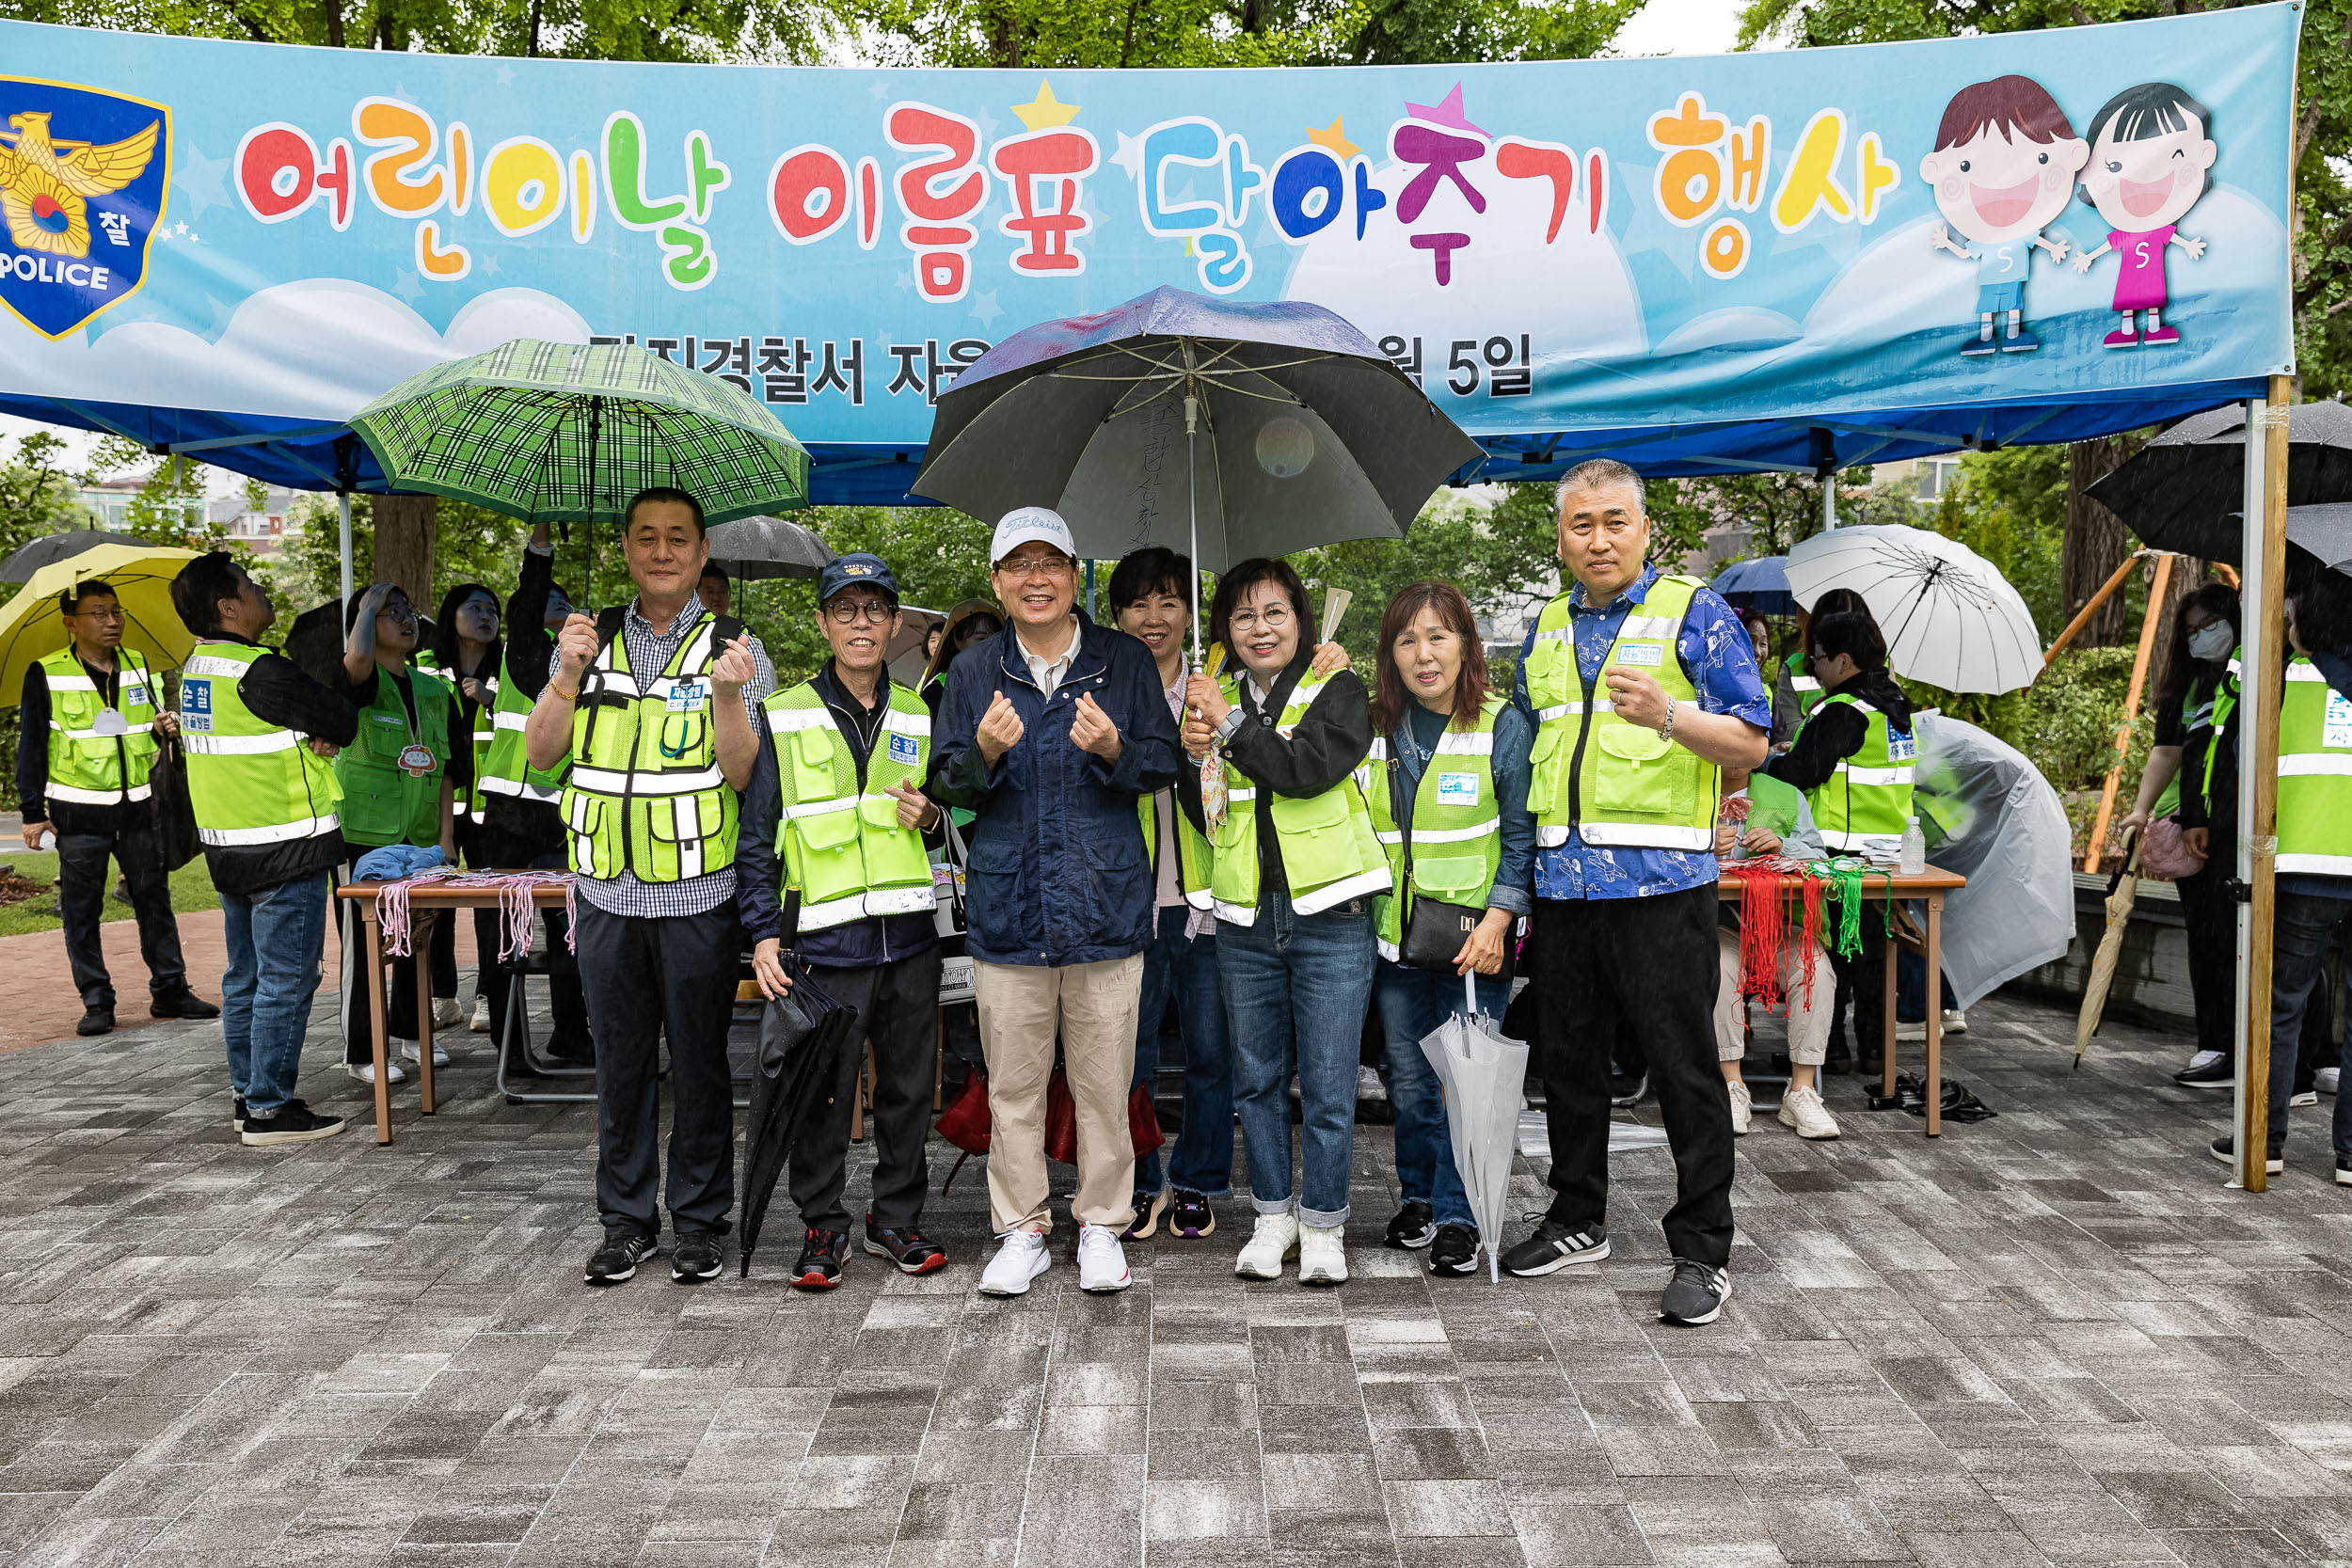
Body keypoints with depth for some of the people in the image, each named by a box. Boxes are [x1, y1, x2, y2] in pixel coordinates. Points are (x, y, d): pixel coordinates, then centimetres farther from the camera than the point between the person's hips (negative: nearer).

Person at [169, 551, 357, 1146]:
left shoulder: (197, 667, 11)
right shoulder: (259, 672, -19)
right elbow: (344, 723, -13)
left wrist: (308, 736, 1)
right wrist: (326, 731, 6)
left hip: (227, 847, 9)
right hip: (285, 850, -9)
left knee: (245, 977, 16)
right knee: (286, 981, -3)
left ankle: (247, 1095, 24)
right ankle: (269, 1109, 2)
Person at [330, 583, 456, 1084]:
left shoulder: (433, 690, 12)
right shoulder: (363, 684, -7)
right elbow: (357, 655, -33)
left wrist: (446, 834, 7)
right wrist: (368, 604, -14)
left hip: (421, 837, 6)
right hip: (365, 834, -6)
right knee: (364, 940, 0)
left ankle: (410, 1032, 31)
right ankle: (362, 1053, 9)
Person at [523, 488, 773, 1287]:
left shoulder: (734, 647, 0)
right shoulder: (588, 640, 9)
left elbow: (743, 775, -7)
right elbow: (540, 754, 3)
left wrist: (727, 696, -24)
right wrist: (570, 676, -12)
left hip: (699, 894, -3)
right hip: (608, 891, 3)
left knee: (699, 1059, 5)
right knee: (620, 1059, 11)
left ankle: (699, 1219, 18)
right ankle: (626, 1218, 23)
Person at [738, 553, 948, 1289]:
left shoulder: (919, 719, 11)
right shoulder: (783, 718, 1)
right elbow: (756, 835, 0)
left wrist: (931, 816, -1)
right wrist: (764, 933, -7)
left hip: (909, 934, 3)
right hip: (825, 938, -3)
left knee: (908, 1087, 10)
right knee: (823, 1091, 1)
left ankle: (897, 1218, 25)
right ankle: (823, 1226, 17)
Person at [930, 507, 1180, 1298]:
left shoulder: (1124, 661, 5)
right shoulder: (973, 670, 7)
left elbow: (1164, 762, 3)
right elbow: (946, 784, 6)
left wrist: (1114, 750, -18)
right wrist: (984, 753, -16)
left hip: (1105, 902, -1)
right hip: (1006, 906, 1)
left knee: (1103, 1082, 6)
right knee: (1013, 1084, 7)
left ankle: (1101, 1226, 22)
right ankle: (1020, 1232, 21)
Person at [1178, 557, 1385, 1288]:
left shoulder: (1337, 690, 0)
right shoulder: (1212, 700, 12)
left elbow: (1307, 768, -18)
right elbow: (1203, 818, 13)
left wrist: (1231, 723, -12)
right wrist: (1193, 758, -5)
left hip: (1330, 918, -4)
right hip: (1245, 920, 4)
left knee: (1328, 1085, 1)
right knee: (1256, 1078, 11)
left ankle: (1322, 1224, 16)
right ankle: (1275, 1213, 27)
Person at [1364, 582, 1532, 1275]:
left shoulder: (1503, 727, -5)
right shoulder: (1373, 730, 6)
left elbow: (1521, 837, -6)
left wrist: (1497, 920, -14)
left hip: (1474, 939, -4)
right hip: (1394, 934, 4)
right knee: (1408, 1080, 12)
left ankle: (1457, 1216, 12)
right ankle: (1417, 1197, 29)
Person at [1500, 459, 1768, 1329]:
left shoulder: (1694, 613, -2)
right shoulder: (1547, 628, 16)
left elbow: (1751, 742, -7)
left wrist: (1666, 714, -24)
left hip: (1660, 878, -6)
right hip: (1562, 880, 6)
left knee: (1684, 1067, -1)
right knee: (1569, 1059, 14)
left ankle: (1703, 1251, 10)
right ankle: (1578, 1221, 29)